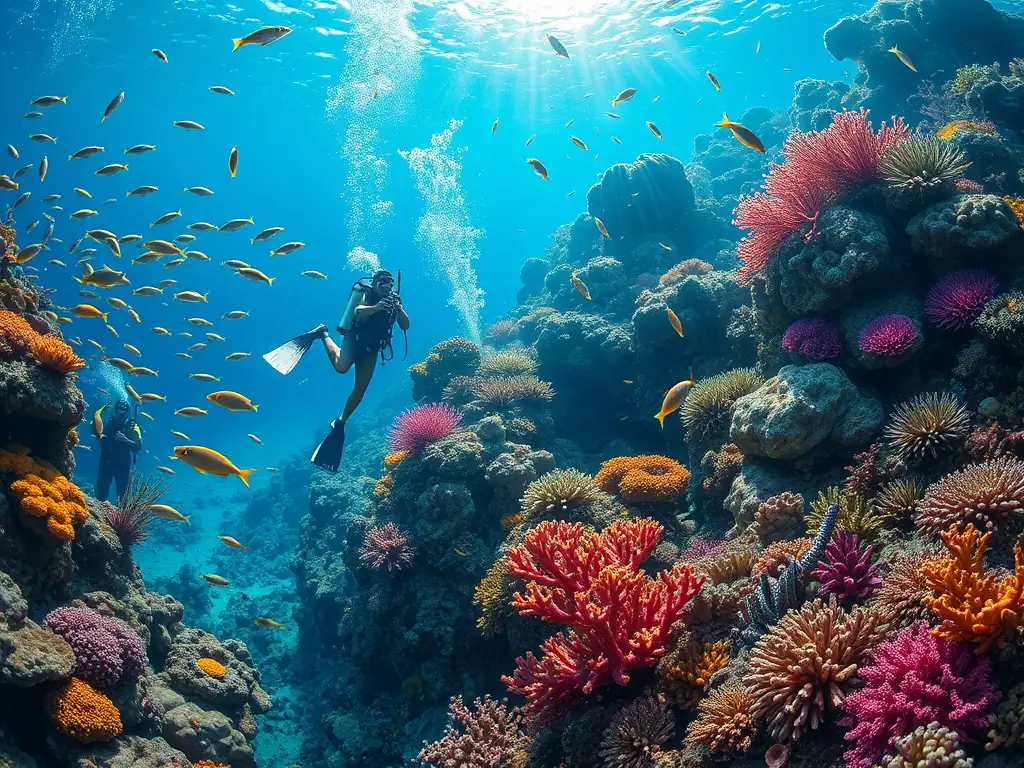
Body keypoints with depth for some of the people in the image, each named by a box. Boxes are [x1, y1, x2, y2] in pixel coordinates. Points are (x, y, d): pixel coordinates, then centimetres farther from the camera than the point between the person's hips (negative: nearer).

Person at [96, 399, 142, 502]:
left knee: (122, 494, -3)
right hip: (106, 462, 3)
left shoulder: (132, 426, -7)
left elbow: (138, 446, -20)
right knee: (100, 493, 5)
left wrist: (125, 440, -38)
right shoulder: (109, 423, 3)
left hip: (123, 464, -3)